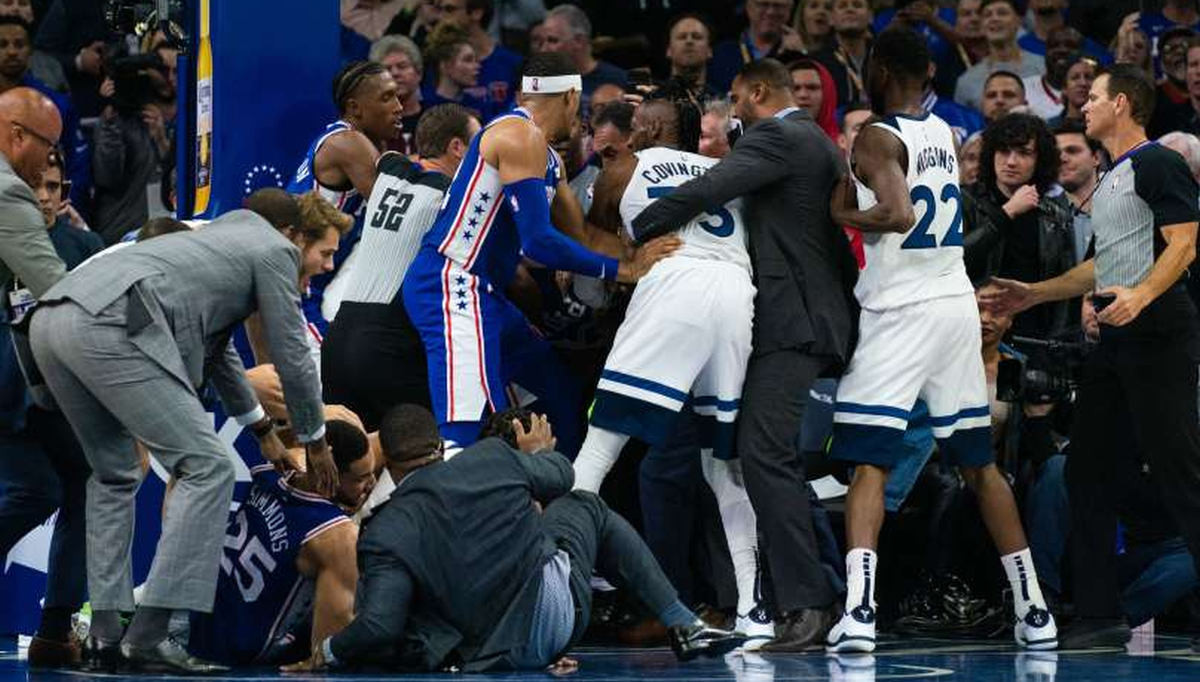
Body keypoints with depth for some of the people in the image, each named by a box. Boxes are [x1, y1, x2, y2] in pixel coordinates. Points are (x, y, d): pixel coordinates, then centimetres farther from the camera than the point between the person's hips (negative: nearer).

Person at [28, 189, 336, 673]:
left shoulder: (212, 236, 39)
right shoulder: (274, 250, 15)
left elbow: (215, 347, 50)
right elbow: (292, 356, 15)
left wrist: (261, 428, 59)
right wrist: (314, 441, 29)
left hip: (49, 322, 9)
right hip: (107, 329, -9)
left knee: (114, 475, 25)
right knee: (206, 469, -4)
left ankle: (104, 632, 16)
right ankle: (147, 635, -12)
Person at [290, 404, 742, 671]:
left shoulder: (384, 536, -13)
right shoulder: (493, 457, -6)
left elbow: (378, 625, -23)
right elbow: (561, 476, 16)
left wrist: (328, 653, -4)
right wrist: (539, 453, 38)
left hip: (500, 653, -1)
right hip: (560, 613, 1)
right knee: (585, 506, 29)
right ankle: (683, 627, 26)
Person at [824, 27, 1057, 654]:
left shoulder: (877, 137, -11)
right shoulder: (943, 133, 12)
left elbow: (898, 214, -25)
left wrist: (842, 216, -9)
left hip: (900, 312, -7)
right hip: (956, 302, 7)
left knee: (869, 463, -8)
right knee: (979, 463, 14)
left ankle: (860, 609, -23)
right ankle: (1032, 610, 16)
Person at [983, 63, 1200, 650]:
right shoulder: (1109, 181, 23)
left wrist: (1140, 296, -31)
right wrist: (1034, 294, 30)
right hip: (1114, 338, 10)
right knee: (1087, 470, 8)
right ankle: (1100, 616, 11)